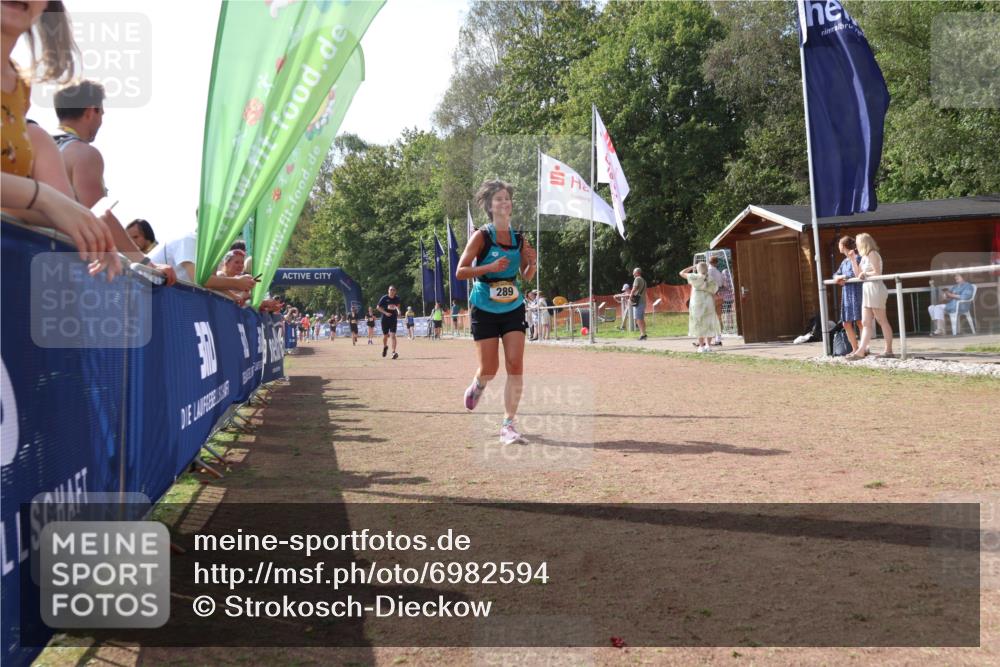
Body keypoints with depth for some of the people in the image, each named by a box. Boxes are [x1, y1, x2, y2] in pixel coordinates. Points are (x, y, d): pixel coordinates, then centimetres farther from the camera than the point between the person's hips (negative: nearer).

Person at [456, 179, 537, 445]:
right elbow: (460, 272, -12)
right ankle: (476, 387, 37)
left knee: (516, 365, -8)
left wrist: (532, 263, -9)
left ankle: (508, 424, -2)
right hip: (484, 310, -3)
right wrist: (490, 267, -24)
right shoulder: (481, 236, -9)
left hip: (513, 308, 3)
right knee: (489, 369, 0)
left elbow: (526, 276, 13)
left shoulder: (519, 239, 4)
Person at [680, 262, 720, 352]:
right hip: (708, 304, 3)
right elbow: (713, 295, 6)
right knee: (708, 325, 10)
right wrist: (713, 307, 15)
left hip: (697, 304, -3)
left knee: (699, 325, 2)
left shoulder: (695, 277, -8)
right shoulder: (710, 280, 3)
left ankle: (701, 346, -1)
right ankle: (708, 345, 7)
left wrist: (692, 267, 9)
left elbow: (682, 273, 0)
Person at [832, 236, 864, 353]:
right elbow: (836, 275, 16)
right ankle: (855, 349, 15)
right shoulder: (844, 261, 18)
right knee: (847, 324, 7)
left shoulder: (856, 258, -7)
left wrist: (842, 276, -3)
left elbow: (854, 274, -17)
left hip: (856, 293, -8)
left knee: (859, 322, -8)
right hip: (846, 294, 8)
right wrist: (839, 279, -6)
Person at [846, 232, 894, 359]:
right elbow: (858, 274, 15)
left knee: (882, 321, -5)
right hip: (867, 290, 9)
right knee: (866, 323, 4)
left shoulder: (872, 254, -8)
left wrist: (865, 273, -3)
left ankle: (889, 350, -1)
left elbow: (877, 272, -16)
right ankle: (861, 351, 1)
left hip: (875, 288, -9)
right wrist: (853, 259, 12)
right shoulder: (864, 257, 18)